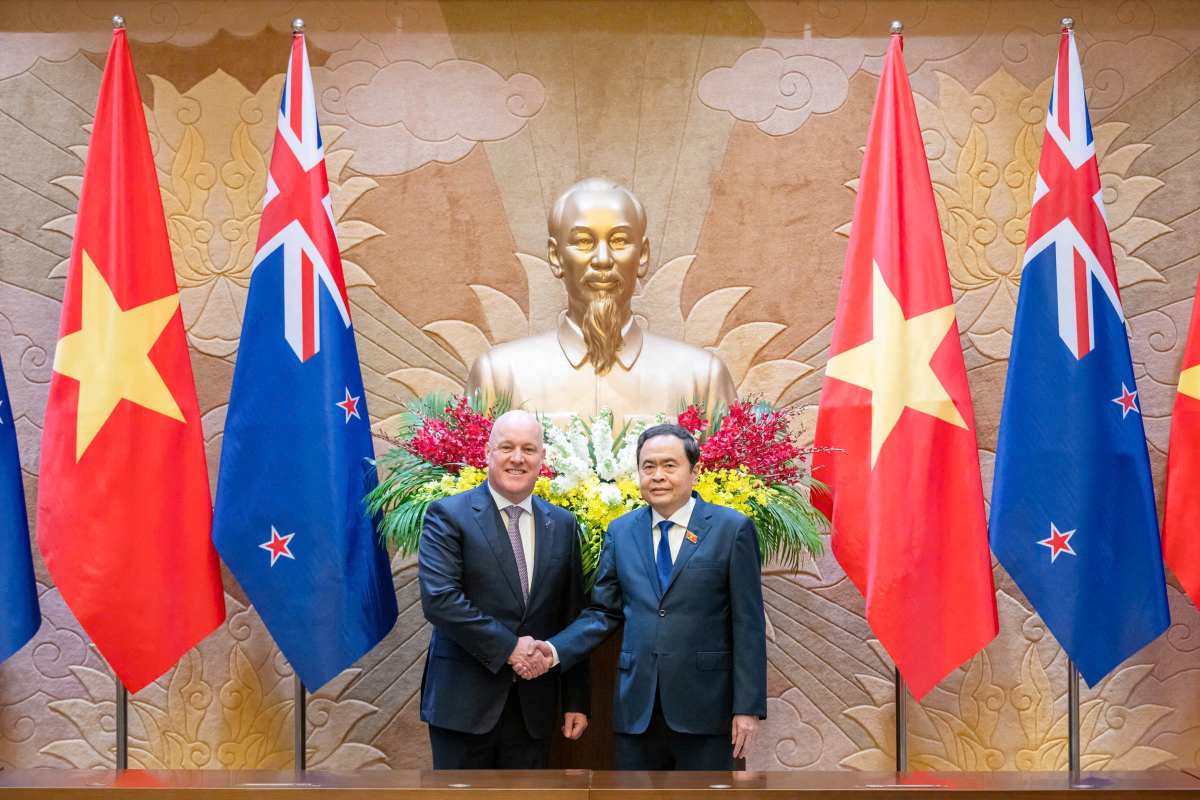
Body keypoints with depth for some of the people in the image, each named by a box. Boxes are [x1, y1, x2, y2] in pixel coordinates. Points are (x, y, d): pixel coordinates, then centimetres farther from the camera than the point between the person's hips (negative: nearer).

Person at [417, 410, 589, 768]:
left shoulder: (562, 524, 9)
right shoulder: (448, 515, -5)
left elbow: (572, 619, 10)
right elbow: (439, 599, -17)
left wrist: (575, 700, 8)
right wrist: (507, 647, -17)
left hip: (534, 703, 4)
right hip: (465, 698, -4)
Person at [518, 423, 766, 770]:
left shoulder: (732, 528, -3)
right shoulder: (620, 531, 8)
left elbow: (748, 623, -4)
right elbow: (604, 612, 10)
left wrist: (748, 707, -7)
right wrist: (556, 650, -7)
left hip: (705, 708, -3)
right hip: (637, 708, 3)